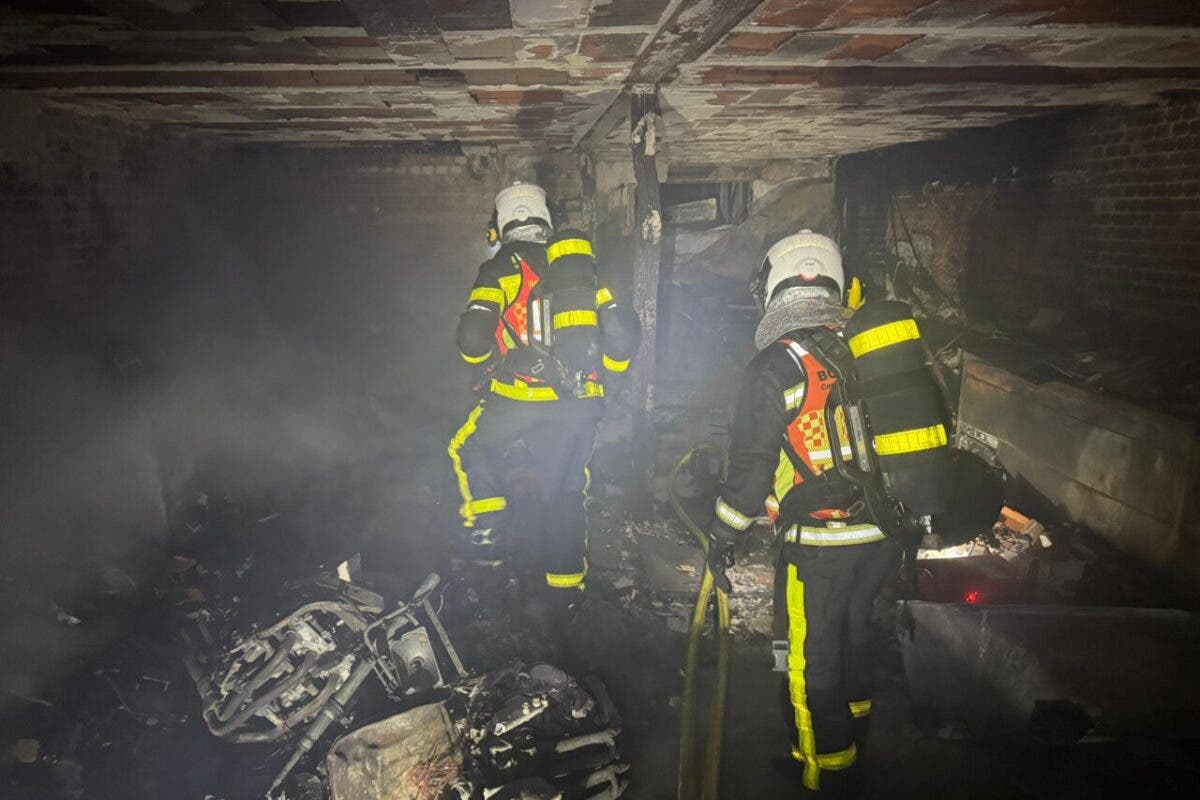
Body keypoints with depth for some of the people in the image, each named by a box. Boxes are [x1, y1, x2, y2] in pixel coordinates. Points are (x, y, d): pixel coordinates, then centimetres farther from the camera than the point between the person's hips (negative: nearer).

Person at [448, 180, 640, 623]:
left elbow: (472, 338, -10)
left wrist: (489, 365, 12)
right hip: (580, 406, 5)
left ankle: (491, 538, 17)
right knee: (565, 491, 15)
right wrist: (600, 381, 19)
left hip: (522, 400, -4)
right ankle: (564, 587, 22)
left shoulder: (500, 269, 0)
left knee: (469, 451, 22)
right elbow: (625, 331, 7)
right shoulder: (580, 267, 14)